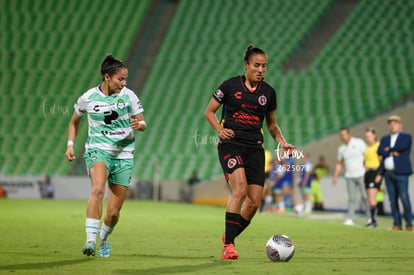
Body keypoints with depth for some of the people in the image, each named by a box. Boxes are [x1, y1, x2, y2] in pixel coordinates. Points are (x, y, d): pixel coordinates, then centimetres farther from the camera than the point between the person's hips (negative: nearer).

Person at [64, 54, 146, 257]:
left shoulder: (129, 96, -2)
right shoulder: (88, 98, -1)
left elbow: (142, 123, 6)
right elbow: (74, 122, 16)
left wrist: (139, 124, -18)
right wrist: (70, 145, 4)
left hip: (123, 155, 2)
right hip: (97, 150, -2)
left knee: (114, 212, 2)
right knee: (98, 188, -34)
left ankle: (104, 238, 34)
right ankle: (90, 240, -37)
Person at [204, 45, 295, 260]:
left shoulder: (268, 92, 10)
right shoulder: (230, 85, -1)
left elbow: (272, 124, 20)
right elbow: (209, 111, 6)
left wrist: (282, 142, 2)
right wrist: (220, 129, -12)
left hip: (255, 149, 4)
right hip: (231, 144, -4)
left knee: (254, 201, -3)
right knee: (240, 189, -25)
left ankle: (229, 236, 22)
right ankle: (228, 245, -19)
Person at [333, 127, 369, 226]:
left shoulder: (359, 143, -3)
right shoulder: (341, 148, 10)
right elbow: (339, 163, 20)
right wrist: (335, 176, 11)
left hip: (361, 174, -3)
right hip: (349, 176, 3)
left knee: (365, 196, -4)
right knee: (351, 198, -2)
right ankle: (350, 219, -5)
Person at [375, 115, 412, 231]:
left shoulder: (406, 137, 2)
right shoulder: (385, 139, 17)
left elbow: (402, 146, -17)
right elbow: (380, 152, 4)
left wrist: (389, 149, -2)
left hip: (401, 173, -5)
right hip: (388, 174, 5)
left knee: (404, 198, -10)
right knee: (392, 200, 3)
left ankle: (409, 224, -6)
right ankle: (397, 224, 7)